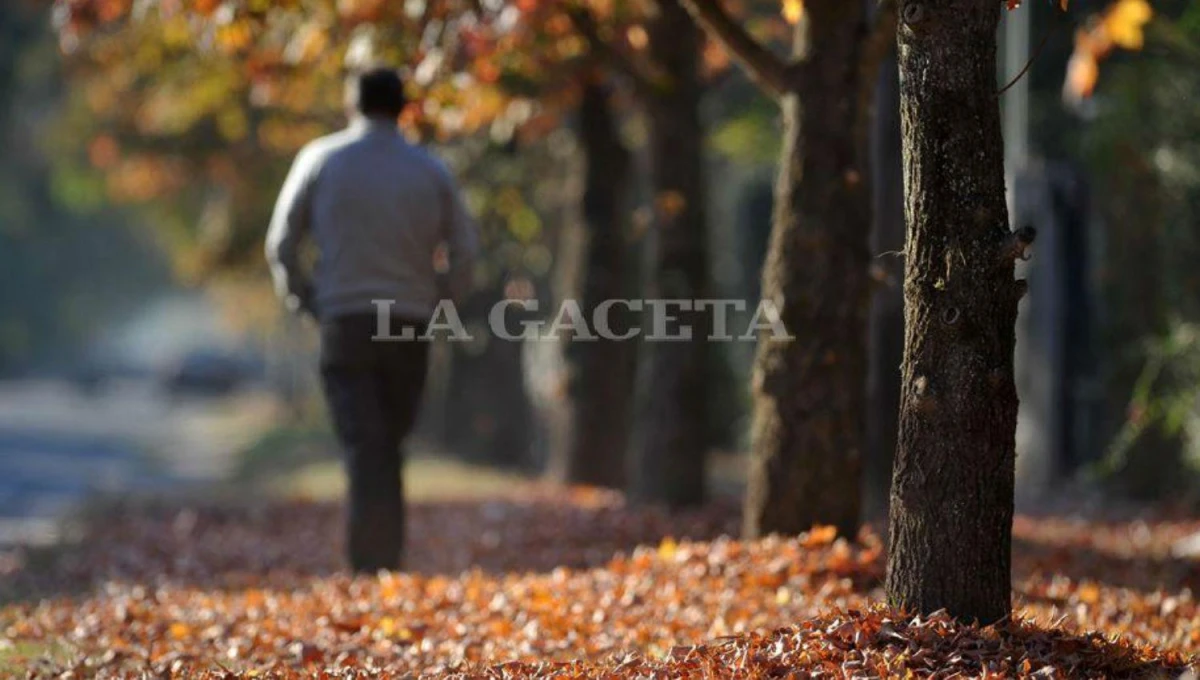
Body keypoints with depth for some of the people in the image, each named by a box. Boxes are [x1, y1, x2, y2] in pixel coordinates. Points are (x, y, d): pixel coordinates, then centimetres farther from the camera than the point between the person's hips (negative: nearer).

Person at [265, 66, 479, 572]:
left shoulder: (321, 160, 2)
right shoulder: (430, 170, 5)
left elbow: (282, 245, 2)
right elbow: (464, 250, 2)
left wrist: (305, 300, 14)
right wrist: (436, 302, 13)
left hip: (345, 323, -2)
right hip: (410, 324, 2)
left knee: (365, 449, -6)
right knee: (389, 448, 14)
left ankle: (371, 565, -18)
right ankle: (387, 558, 14)